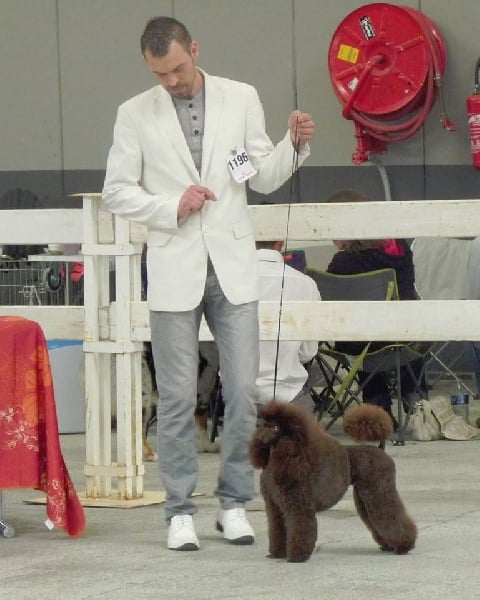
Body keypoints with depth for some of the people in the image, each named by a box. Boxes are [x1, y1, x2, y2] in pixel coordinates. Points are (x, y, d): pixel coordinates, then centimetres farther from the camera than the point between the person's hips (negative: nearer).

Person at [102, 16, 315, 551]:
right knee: (177, 398, 1)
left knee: (242, 391, 0)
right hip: (174, 270, -1)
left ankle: (234, 503, 12)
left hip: (232, 265, 1)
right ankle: (180, 511, 9)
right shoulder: (135, 114, 2)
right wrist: (171, 207, -11)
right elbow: (116, 192, 3)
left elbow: (264, 178, 10)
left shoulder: (241, 99, 5)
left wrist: (294, 145, -9)